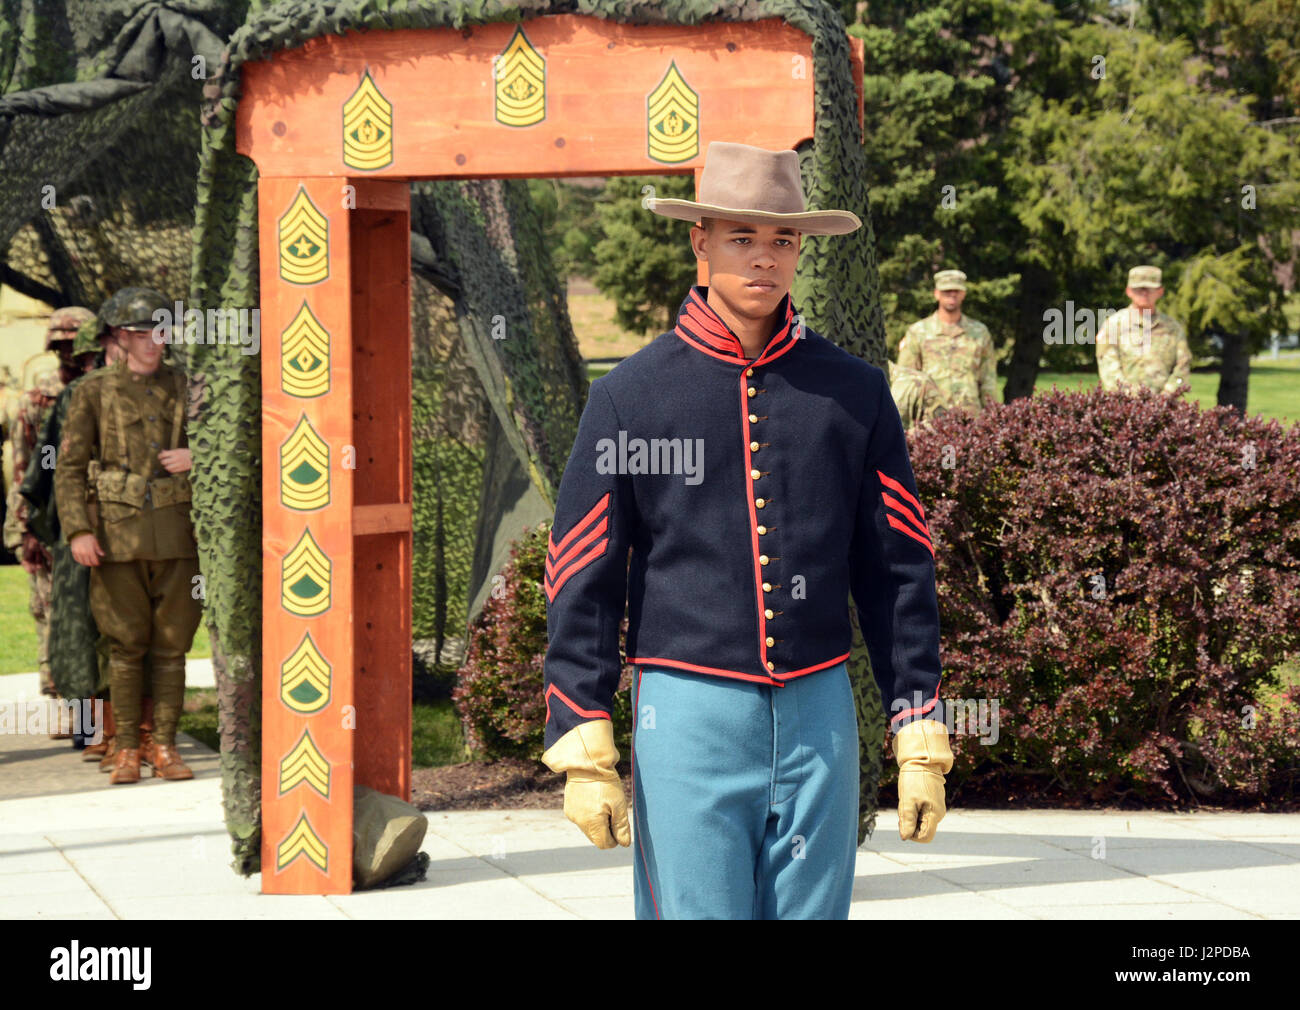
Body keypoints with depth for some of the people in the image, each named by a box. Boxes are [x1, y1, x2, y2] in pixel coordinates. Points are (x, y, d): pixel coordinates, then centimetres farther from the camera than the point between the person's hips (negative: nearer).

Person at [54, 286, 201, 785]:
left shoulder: (185, 388, 9)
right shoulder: (94, 392, 3)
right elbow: (69, 466, 1)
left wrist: (196, 457, -7)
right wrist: (78, 531, -10)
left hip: (176, 532, 2)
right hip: (119, 533, -2)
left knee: (171, 644, 2)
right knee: (125, 645, 1)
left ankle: (165, 748, 9)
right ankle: (126, 749, 8)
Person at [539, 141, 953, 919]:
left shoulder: (854, 393, 8)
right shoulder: (632, 395, 1)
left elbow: (899, 571, 10)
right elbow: (581, 583, 1)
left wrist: (921, 739, 5)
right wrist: (585, 752, -6)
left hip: (818, 709, 2)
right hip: (689, 708, -2)